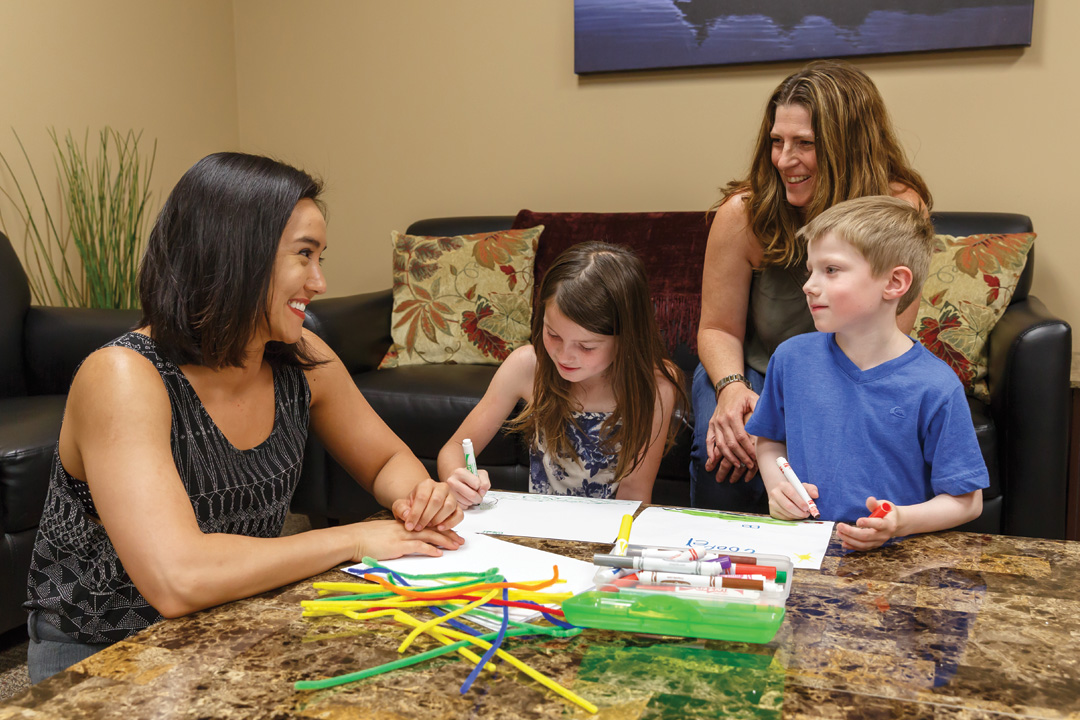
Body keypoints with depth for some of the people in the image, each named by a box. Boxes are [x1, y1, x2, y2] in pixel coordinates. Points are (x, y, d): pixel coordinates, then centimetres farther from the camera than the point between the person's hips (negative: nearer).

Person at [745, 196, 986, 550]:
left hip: (888, 556, -2)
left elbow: (967, 501, -1)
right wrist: (777, 486, 0)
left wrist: (902, 521, -19)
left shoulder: (935, 388, -8)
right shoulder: (792, 358, 4)